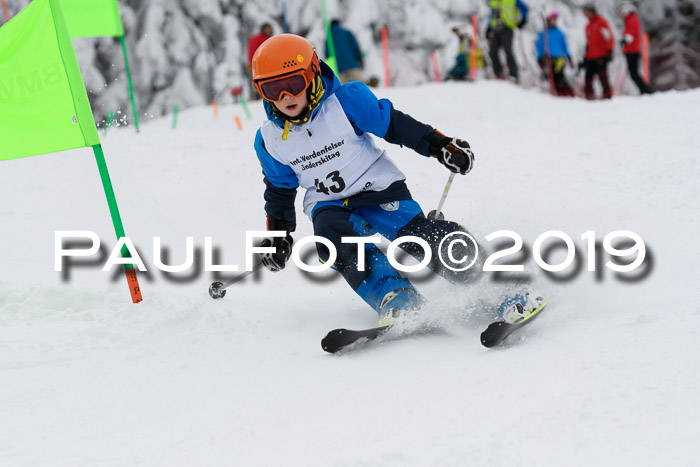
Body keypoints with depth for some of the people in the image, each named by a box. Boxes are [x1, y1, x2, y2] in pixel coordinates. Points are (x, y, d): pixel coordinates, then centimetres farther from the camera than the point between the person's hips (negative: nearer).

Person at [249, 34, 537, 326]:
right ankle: (395, 299, -38)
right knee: (332, 234, -31)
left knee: (419, 235, -22)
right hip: (329, 205, 3)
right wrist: (278, 236, 13)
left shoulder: (346, 101, -15)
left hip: (378, 190, -3)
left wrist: (441, 145, -13)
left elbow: (394, 124, -9)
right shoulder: (270, 140, -2)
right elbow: (280, 189, 13)